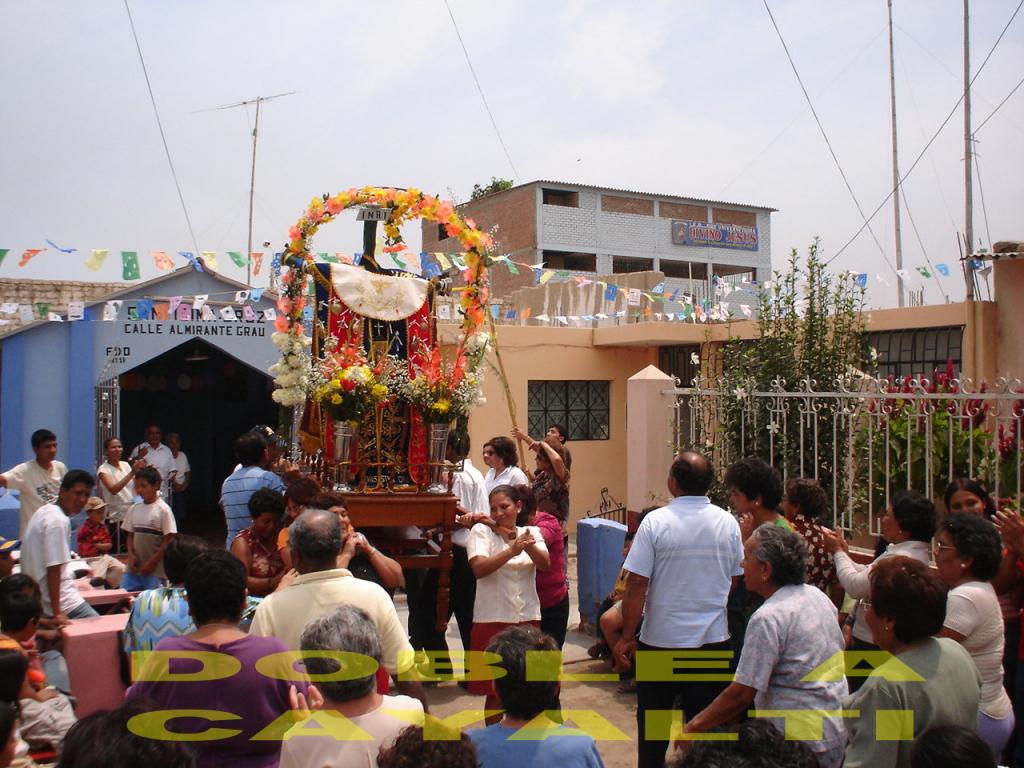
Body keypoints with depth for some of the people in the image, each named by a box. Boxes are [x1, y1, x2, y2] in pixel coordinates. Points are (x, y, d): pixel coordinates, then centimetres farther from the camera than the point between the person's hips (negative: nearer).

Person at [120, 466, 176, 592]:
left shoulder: (163, 510, -9)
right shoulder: (134, 508, 7)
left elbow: (168, 541, -9)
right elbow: (130, 535, 12)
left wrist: (152, 562, -12)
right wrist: (131, 555, -4)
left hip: (155, 569, -5)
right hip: (134, 567, 5)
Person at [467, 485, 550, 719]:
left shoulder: (531, 533, 8)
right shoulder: (481, 531, -3)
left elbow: (545, 564, -8)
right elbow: (478, 568, -18)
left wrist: (529, 547, -28)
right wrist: (511, 551, -30)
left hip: (527, 619, 3)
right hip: (492, 620, -3)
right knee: (495, 692, 5)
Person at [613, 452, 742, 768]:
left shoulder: (655, 521, -14)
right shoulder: (728, 523, -4)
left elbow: (637, 584, -14)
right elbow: (736, 581, 5)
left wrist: (627, 637, -5)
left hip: (661, 640, -2)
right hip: (714, 640, 3)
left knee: (652, 729, 15)